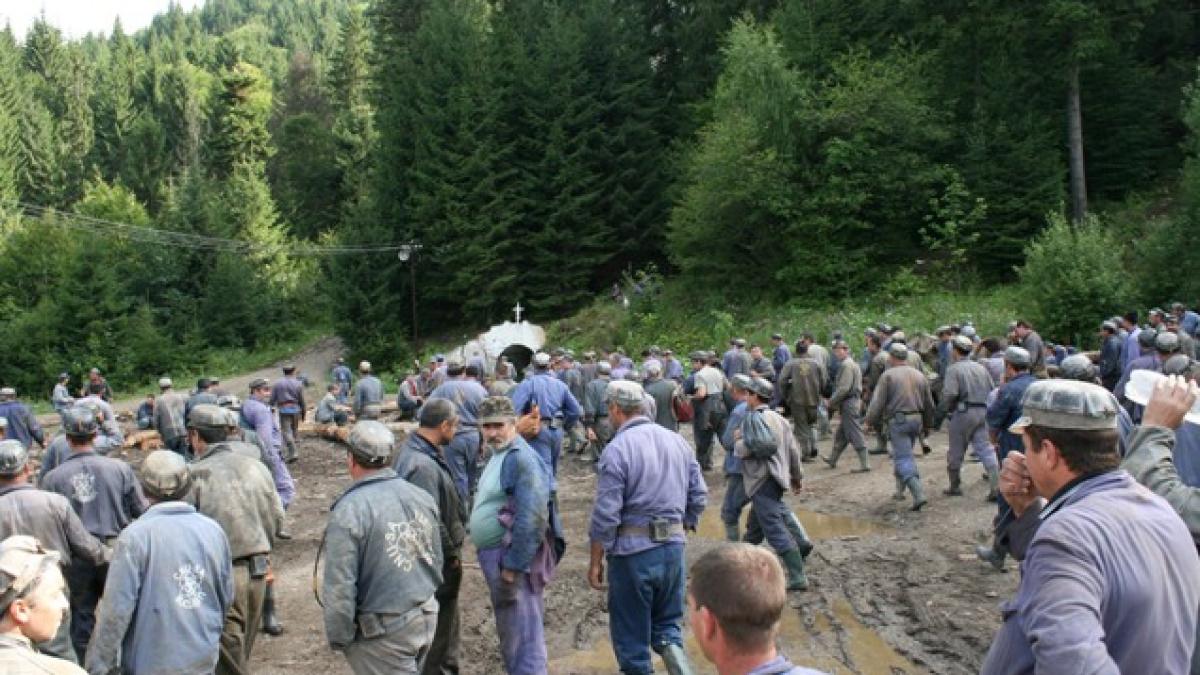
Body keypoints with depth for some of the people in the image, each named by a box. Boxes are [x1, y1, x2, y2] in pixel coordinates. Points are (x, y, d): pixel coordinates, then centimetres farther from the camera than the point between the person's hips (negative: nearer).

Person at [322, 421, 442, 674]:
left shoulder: (349, 511, -20)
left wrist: (338, 638, -5)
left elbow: (339, 588, -19)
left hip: (383, 632, -6)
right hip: (427, 619, 6)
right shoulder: (422, 497, 1)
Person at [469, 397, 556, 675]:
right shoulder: (499, 455, 13)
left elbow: (532, 518, -25)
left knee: (521, 631, -2)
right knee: (510, 630, 20)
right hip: (495, 555, 10)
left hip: (511, 558, -10)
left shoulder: (520, 458, -18)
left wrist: (513, 565, -24)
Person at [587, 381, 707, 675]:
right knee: (667, 621, 20)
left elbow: (606, 514, -14)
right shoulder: (678, 441, 4)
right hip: (674, 547, 5)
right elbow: (698, 496, 9)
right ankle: (672, 645, -5)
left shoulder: (618, 448, -14)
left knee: (631, 634, 11)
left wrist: (595, 562, -4)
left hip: (633, 551, -5)